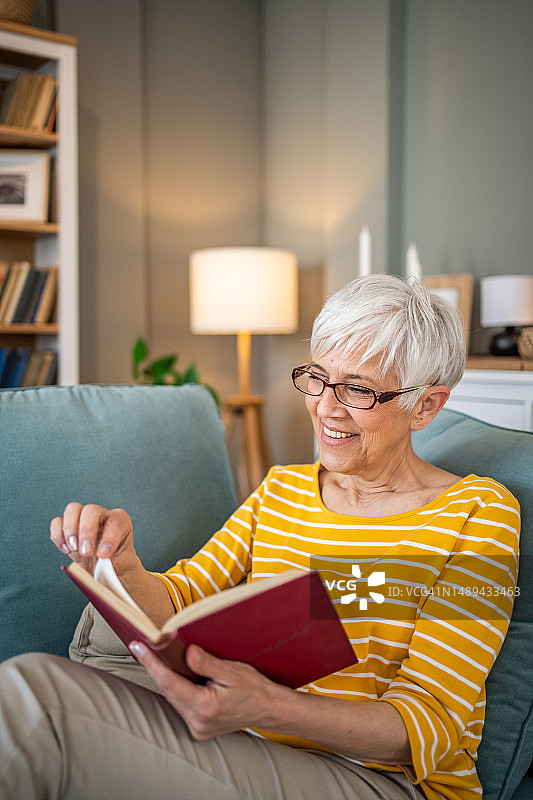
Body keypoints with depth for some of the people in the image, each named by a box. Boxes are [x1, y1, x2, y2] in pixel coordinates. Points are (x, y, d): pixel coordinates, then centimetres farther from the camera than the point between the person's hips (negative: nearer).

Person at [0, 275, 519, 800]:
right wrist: (123, 569, -19)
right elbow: (175, 605, 6)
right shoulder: (282, 489, 12)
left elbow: (430, 724, -14)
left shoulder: (477, 512, -6)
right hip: (251, 753, 5)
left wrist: (268, 708, -32)